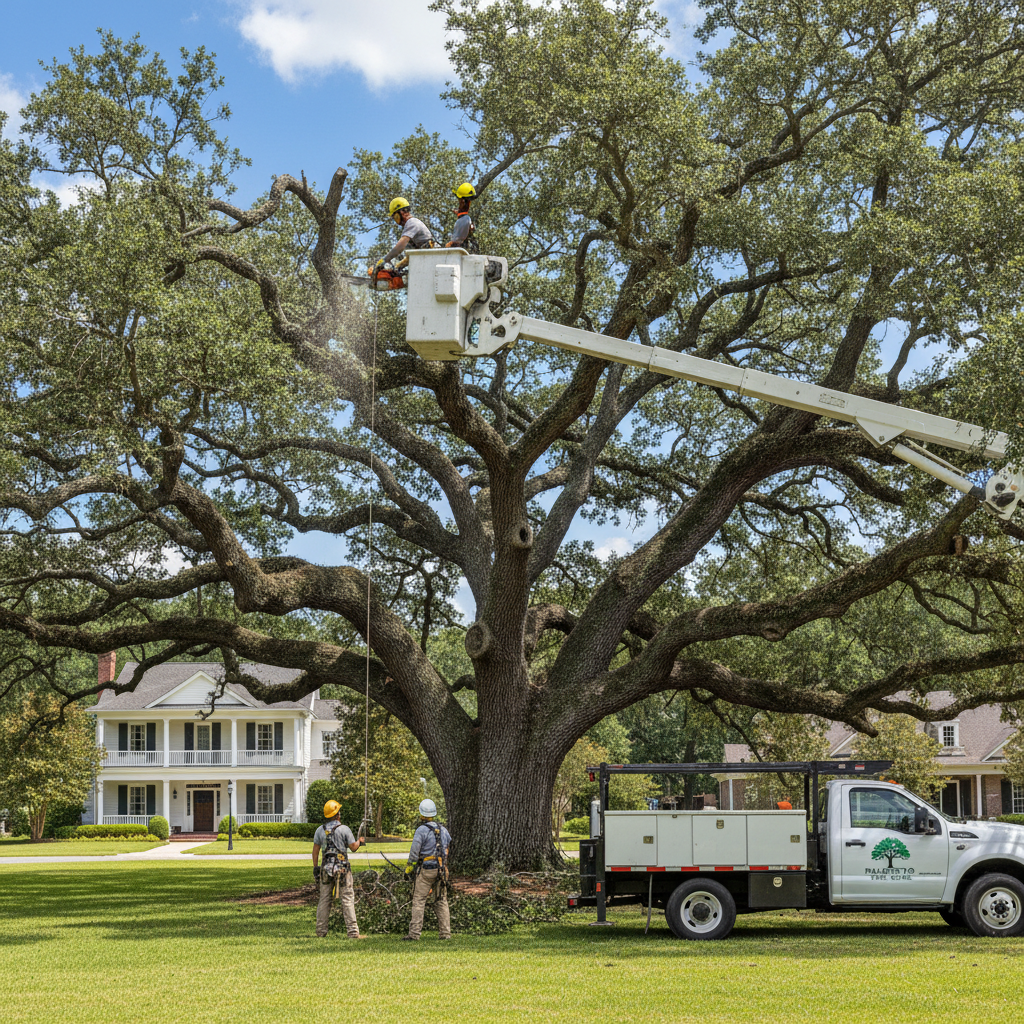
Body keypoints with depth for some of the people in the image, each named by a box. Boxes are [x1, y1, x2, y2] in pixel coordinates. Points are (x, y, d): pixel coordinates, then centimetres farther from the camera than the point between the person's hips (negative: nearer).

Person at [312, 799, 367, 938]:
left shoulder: (320, 830, 5)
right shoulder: (344, 829, -7)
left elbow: (315, 850, 8)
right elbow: (353, 847, -4)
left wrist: (315, 868, 15)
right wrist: (359, 841, 19)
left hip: (326, 868, 4)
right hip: (342, 868, -4)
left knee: (324, 900, 10)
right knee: (348, 899, -2)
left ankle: (321, 930, 12)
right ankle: (352, 931, -4)